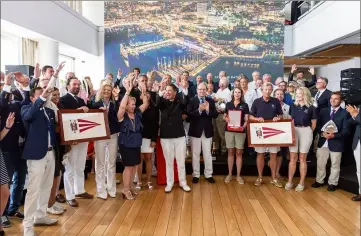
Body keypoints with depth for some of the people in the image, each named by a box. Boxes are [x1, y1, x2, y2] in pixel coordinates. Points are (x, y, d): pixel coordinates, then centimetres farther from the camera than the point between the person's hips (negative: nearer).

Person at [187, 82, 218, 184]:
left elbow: (215, 115, -3)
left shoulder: (210, 101, 4)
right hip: (195, 131, -2)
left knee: (208, 154, 10)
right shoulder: (192, 101, -4)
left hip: (207, 131, 2)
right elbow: (189, 115, -15)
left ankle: (208, 174, 21)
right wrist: (199, 110, -27)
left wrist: (208, 110, -20)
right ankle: (196, 175, 20)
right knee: (195, 154, 8)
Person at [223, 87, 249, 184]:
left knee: (239, 153, 4)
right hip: (229, 130, 1)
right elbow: (225, 117, 13)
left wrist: (244, 126, -18)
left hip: (240, 131, -1)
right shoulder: (228, 104, 7)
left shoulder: (244, 105, 3)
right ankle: (229, 174, 15)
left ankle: (238, 175, 11)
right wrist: (226, 119, -10)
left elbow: (246, 119, 1)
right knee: (230, 152, 7)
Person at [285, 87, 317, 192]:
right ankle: (290, 181, 12)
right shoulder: (293, 106, 8)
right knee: (293, 158, 5)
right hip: (294, 132, 3)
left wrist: (307, 132, 6)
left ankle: (301, 183, 13)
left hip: (305, 132, -3)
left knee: (302, 158, 4)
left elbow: (313, 124, 3)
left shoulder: (311, 108, -3)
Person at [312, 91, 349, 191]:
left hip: (336, 143, -3)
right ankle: (319, 181, 29)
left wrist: (334, 135, -23)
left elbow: (345, 131, -9)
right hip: (323, 142, 3)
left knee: (335, 165, 11)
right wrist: (322, 133, -13)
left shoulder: (344, 113, -5)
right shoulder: (323, 111, 7)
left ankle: (333, 183, 26)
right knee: (320, 163, 13)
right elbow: (318, 125, 6)